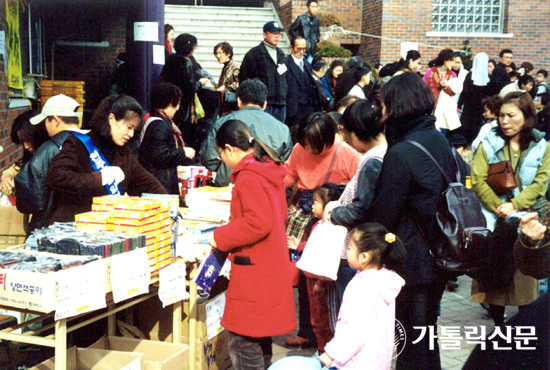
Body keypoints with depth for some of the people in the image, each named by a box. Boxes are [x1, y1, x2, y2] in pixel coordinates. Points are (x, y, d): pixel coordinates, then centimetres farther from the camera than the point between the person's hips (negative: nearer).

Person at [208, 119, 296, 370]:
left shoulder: (248, 178, -18)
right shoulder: (268, 170, 11)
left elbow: (259, 223, -26)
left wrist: (221, 237, -15)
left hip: (253, 272, -10)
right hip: (270, 269, 10)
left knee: (243, 339, -3)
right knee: (260, 336, 20)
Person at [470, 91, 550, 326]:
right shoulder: (490, 143, 4)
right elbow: (478, 180, -3)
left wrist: (514, 205, -14)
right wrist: (498, 207, -14)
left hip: (525, 217, 0)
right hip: (494, 220, 0)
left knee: (524, 278, 0)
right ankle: (498, 325, 14)